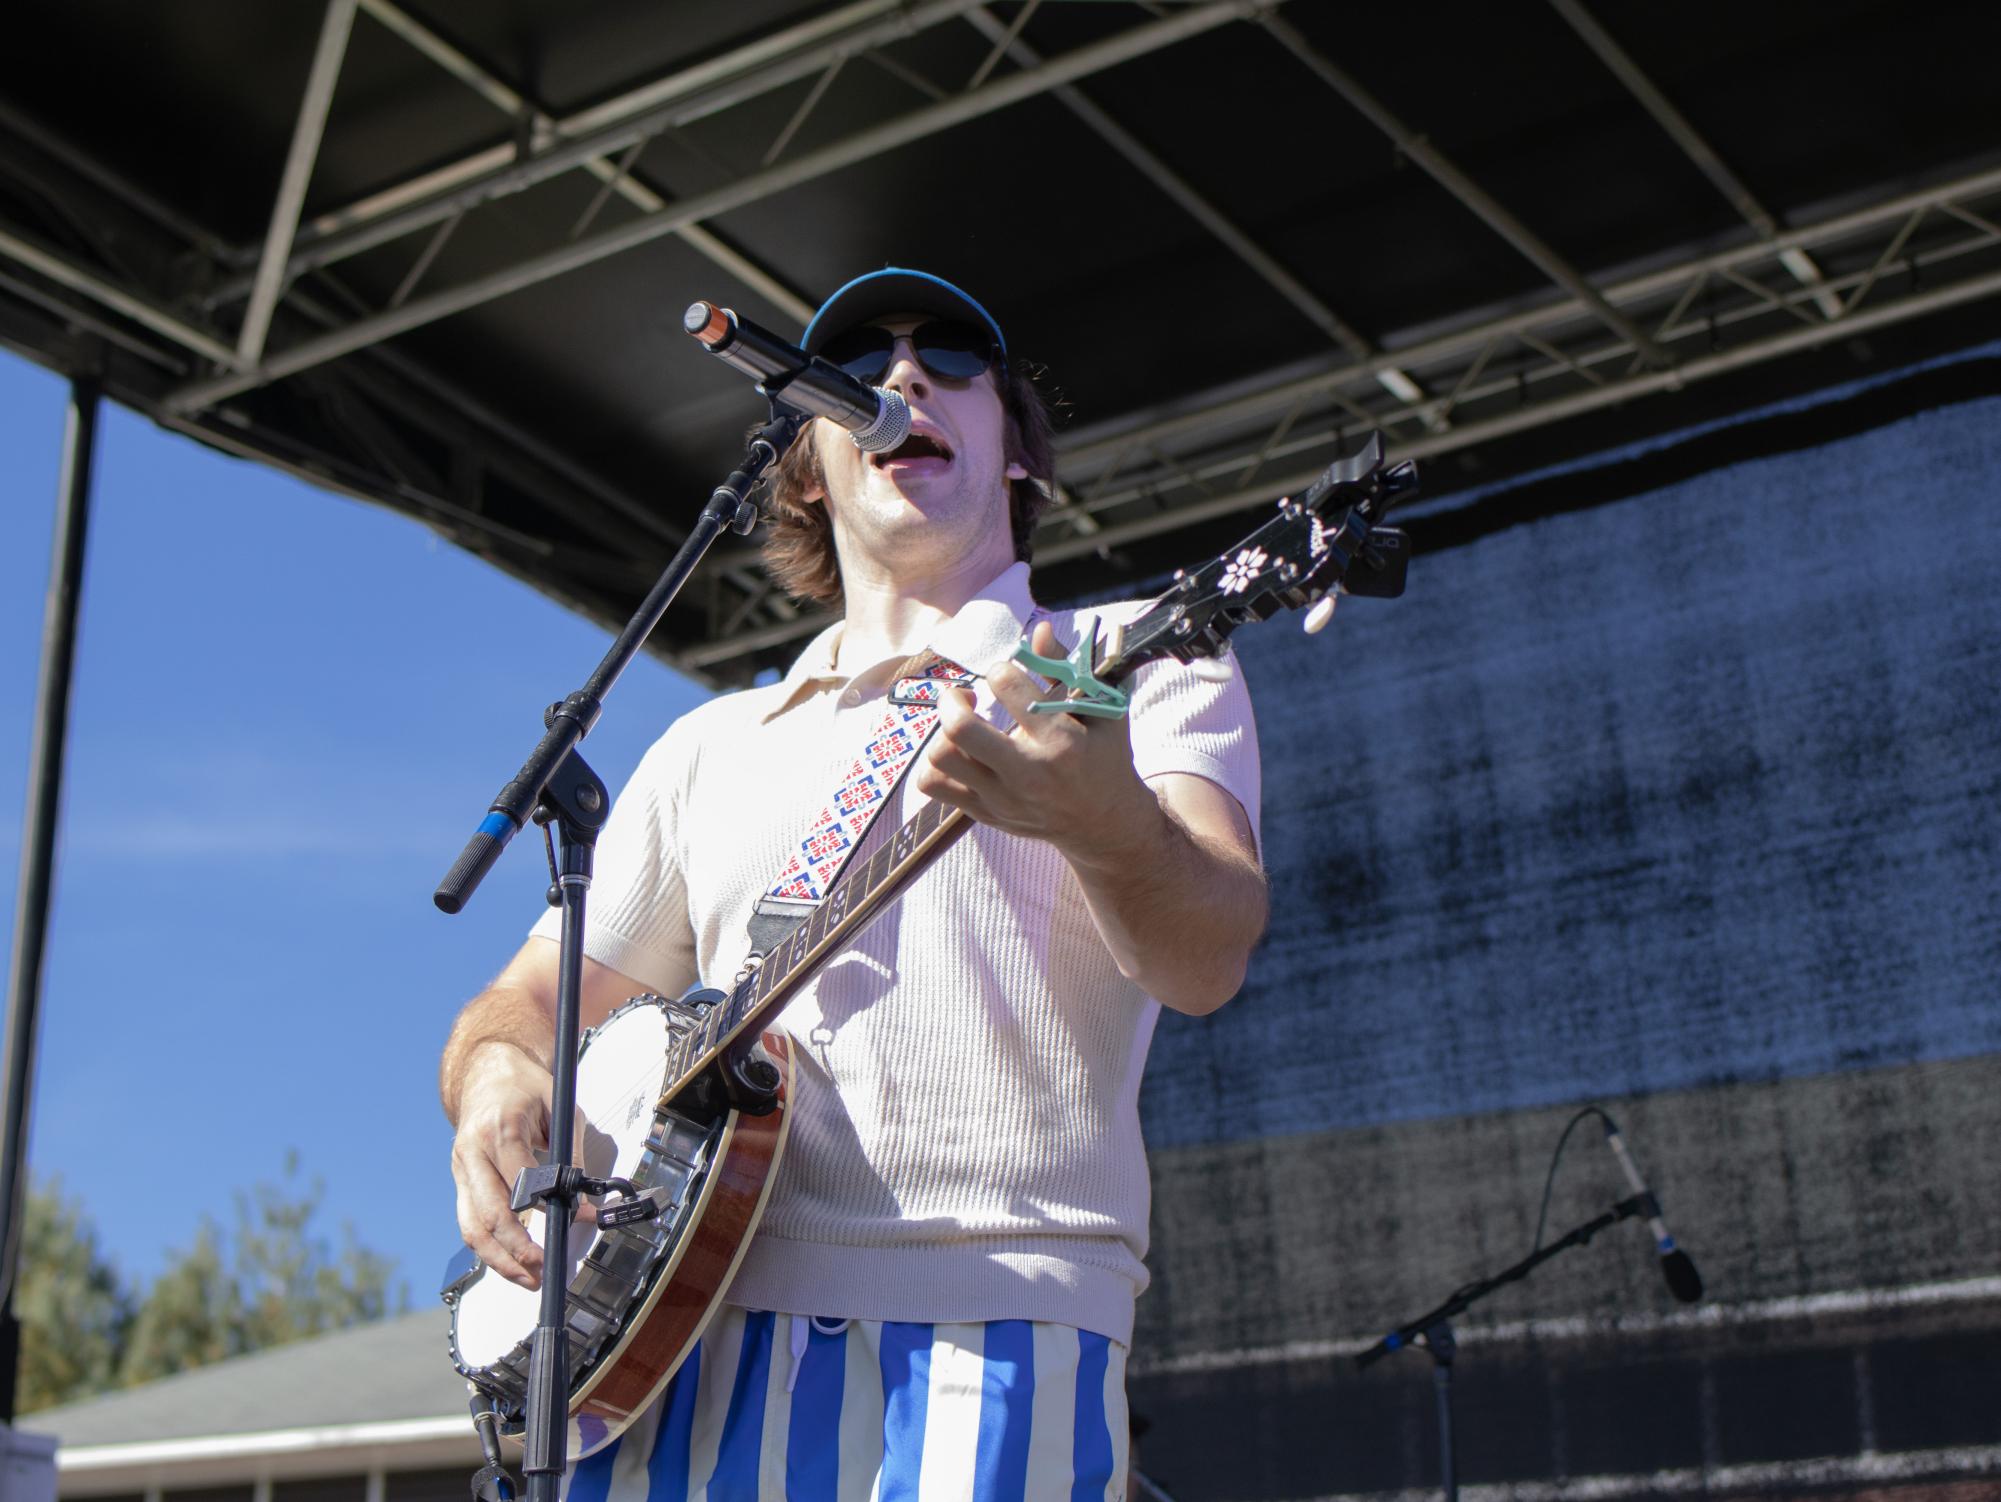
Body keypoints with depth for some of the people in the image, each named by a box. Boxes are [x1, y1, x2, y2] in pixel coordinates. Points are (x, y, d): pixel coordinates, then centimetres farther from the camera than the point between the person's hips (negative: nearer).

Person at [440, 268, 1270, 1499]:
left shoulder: (1132, 665, 8)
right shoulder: (712, 746, 21)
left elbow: (1206, 963, -10)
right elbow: (528, 1003, 23)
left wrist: (1109, 825, -32)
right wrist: (500, 1082, -1)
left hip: (984, 1338, -3)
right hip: (685, 1327, 3)